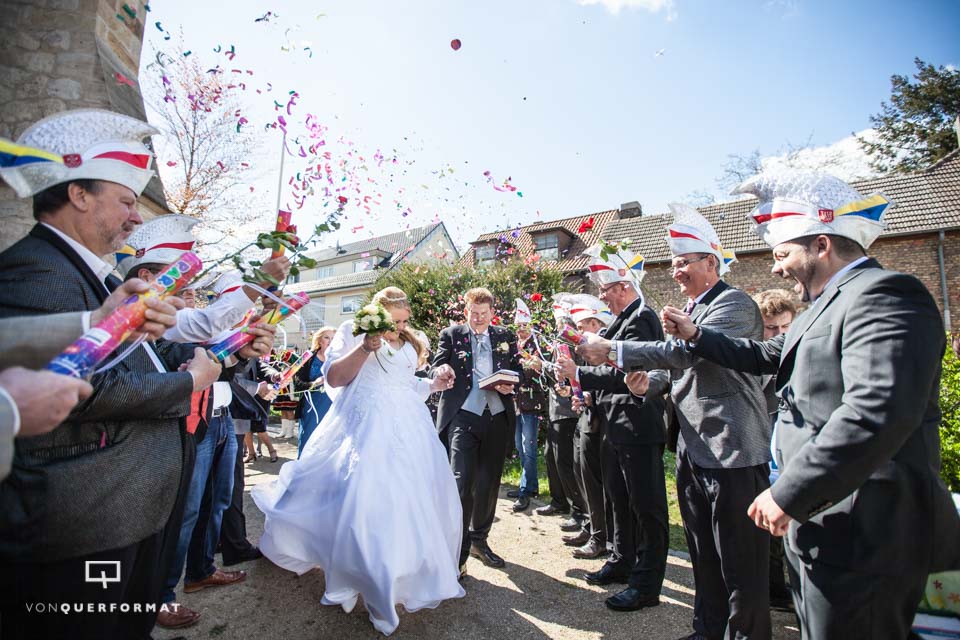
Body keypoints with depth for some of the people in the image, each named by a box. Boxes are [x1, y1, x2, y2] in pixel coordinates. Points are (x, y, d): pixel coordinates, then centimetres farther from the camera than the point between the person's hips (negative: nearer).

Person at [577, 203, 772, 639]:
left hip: (732, 455, -9)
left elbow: (684, 352, -27)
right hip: (694, 451, 9)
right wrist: (648, 380, 3)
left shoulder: (735, 305, -13)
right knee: (704, 559, 20)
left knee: (741, 569, 4)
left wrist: (613, 350, -24)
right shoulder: (694, 310, 15)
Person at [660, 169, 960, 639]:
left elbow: (878, 412, -31)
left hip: (861, 540, -10)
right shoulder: (830, 303, 14)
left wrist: (787, 495, -27)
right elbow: (767, 356, 24)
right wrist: (696, 336, 19)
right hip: (820, 525, 10)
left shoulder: (883, 294, -19)